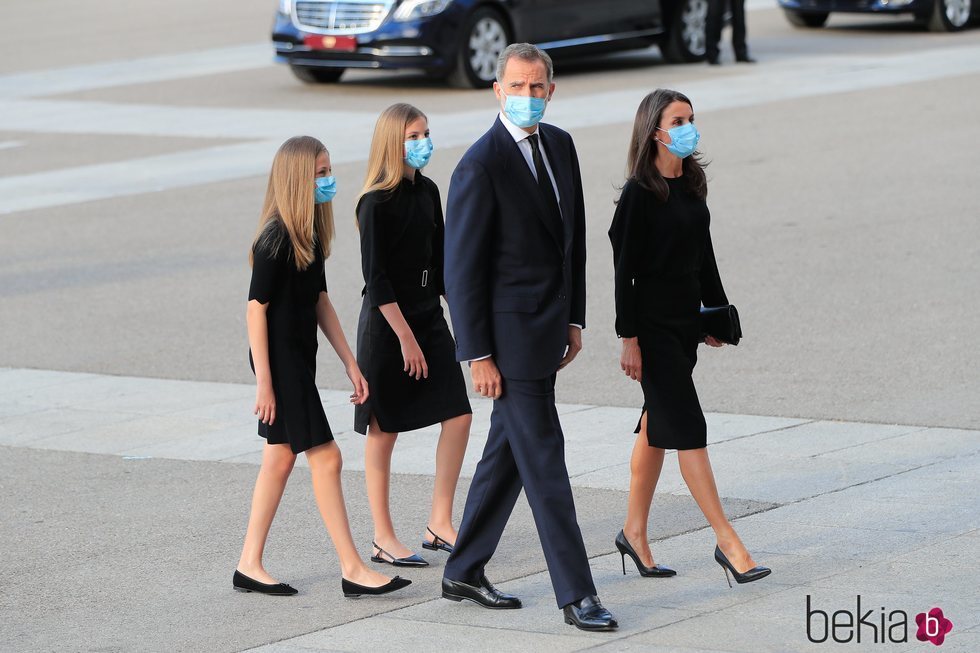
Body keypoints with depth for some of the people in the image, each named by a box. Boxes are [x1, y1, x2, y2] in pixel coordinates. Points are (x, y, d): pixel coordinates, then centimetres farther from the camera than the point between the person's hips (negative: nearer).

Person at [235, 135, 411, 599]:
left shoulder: (309, 235, 9)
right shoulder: (276, 239, -18)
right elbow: (256, 308, -17)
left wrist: (350, 363, 14)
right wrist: (263, 381, -18)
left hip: (301, 358, 9)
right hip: (280, 361, -9)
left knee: (280, 458, 12)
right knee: (325, 457, -7)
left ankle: (250, 566, 17)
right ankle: (352, 570, -3)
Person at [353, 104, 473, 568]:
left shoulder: (427, 192, 8)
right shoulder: (377, 202, -13)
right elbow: (375, 276, -16)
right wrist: (405, 337, -17)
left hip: (428, 318, 7)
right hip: (386, 322, -7)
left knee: (458, 416, -1)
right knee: (384, 430, 0)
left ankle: (440, 524, 8)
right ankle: (383, 539, 7)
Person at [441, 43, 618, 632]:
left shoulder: (560, 145, 8)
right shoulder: (481, 165, -16)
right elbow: (462, 266, -15)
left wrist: (574, 319, 15)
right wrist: (478, 355, -16)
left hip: (547, 328, 8)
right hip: (508, 333, -8)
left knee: (509, 451, 15)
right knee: (544, 457, -6)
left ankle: (465, 573, 26)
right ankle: (576, 594, -2)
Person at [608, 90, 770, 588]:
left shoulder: (691, 184, 9)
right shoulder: (640, 193, -13)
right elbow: (624, 268, -13)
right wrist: (629, 338, -16)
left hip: (686, 321, 8)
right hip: (654, 326, -8)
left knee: (657, 426, 13)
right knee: (687, 430, -8)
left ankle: (635, 533, 22)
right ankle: (727, 542, -9)